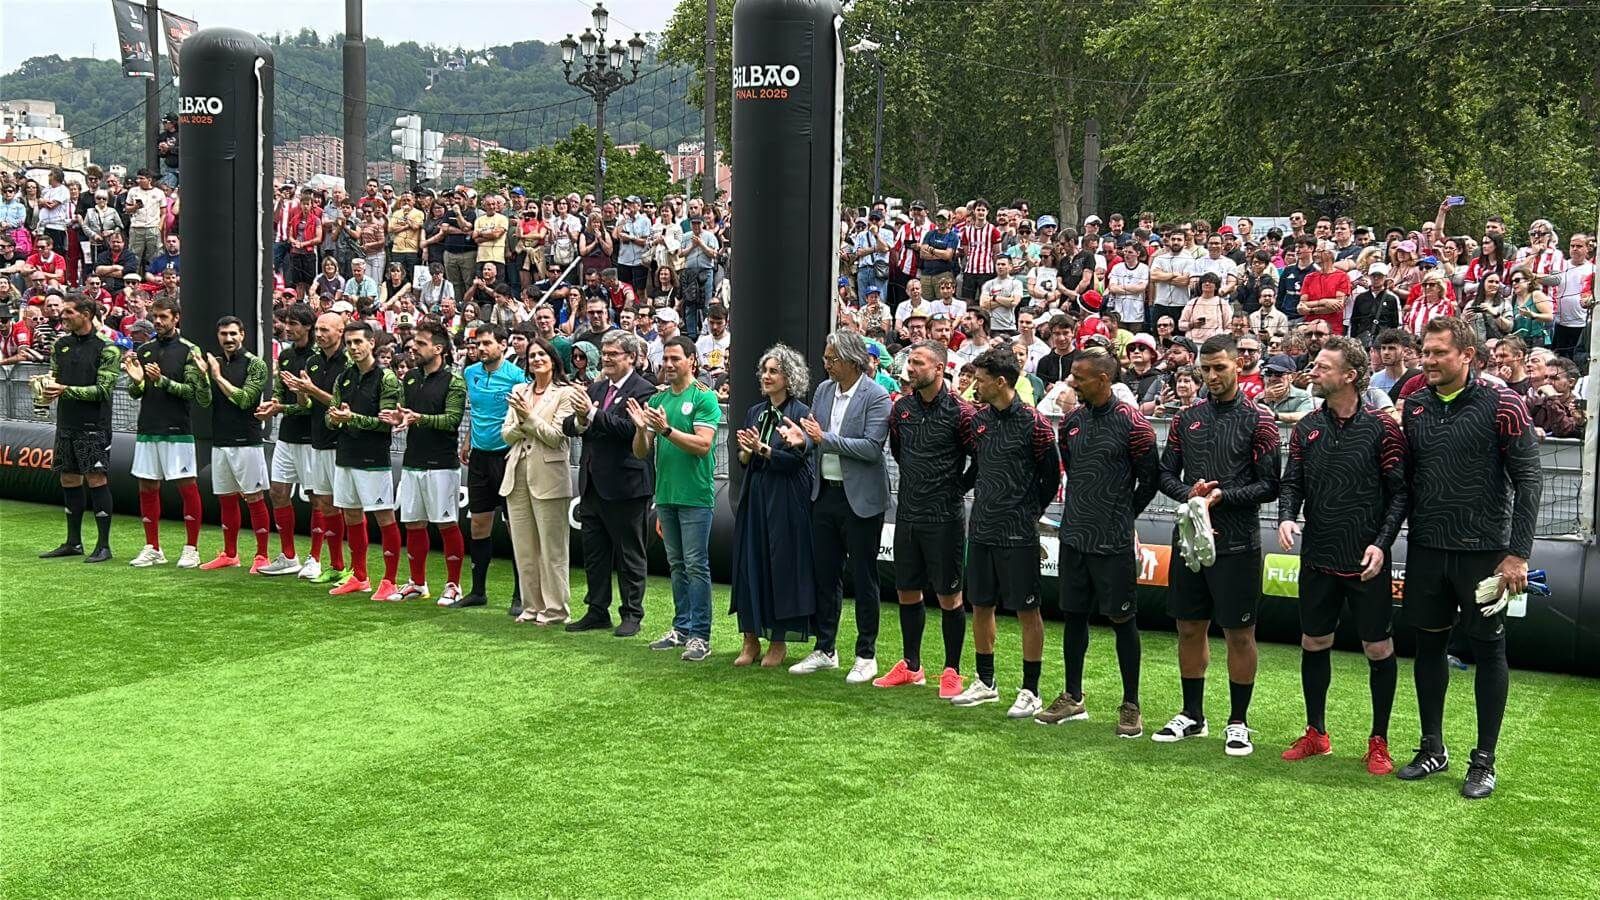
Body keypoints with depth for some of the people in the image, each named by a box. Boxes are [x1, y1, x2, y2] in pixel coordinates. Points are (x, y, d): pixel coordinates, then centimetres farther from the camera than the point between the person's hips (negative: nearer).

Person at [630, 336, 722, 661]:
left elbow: (702, 445, -17)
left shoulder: (704, 398, -6)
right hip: (665, 493, 7)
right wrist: (641, 428, -11)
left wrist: (666, 429, -24)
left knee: (696, 565, -5)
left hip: (695, 495, -6)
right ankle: (682, 628, 22)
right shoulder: (656, 400, 12)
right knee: (676, 564, 13)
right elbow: (641, 453, 9)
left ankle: (700, 635, -2)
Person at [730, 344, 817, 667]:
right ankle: (751, 638, 14)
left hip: (786, 502, -6)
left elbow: (796, 459, -13)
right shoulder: (756, 412, 12)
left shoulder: (800, 413, -7)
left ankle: (779, 641, 10)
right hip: (754, 498, 6)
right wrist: (746, 452, -8)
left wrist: (762, 449, -19)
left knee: (782, 566, 0)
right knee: (750, 564, 6)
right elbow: (743, 460, 13)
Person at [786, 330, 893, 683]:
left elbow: (872, 448, -21)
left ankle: (866, 655, 14)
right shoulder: (823, 390, 7)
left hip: (861, 498, -6)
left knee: (863, 578, 4)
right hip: (825, 493, 7)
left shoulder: (876, 397, -13)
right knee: (825, 574, 13)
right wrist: (803, 437, -9)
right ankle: (825, 650, 25)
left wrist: (825, 437, -22)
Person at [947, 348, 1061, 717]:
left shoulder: (1032, 423, -11)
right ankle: (985, 683, 26)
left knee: (1027, 610, 1)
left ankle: (1030, 691, 8)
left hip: (1017, 534, -7)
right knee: (981, 606, 13)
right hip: (981, 529, 7)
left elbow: (1051, 475, -4)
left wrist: (1029, 512, 2)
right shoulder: (979, 420, 8)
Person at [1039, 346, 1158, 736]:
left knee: (1122, 619, 2)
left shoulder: (1130, 422, -11)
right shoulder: (1072, 420, 7)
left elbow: (1149, 479, -4)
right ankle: (1072, 699, 23)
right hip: (1074, 537, 6)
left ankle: (1131, 706, 10)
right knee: (1074, 615, 12)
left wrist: (1122, 516, 5)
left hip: (1114, 542, -6)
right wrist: (1085, 508, 14)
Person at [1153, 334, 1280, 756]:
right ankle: (1192, 716, 24)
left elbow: (1269, 485, -7)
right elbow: (1166, 474, 11)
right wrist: (1189, 494, -8)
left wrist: (1223, 496, -18)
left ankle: (1238, 723, 13)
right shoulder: (1186, 418, 9)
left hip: (1237, 544, -5)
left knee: (1240, 634, 2)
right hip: (1189, 536, 5)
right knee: (1190, 629, 11)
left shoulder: (1257, 420, -4)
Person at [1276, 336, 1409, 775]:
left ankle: (1379, 742, 16)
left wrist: (1382, 543, -16)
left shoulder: (1381, 427, -8)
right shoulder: (1307, 428, 5)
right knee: (1313, 643, 11)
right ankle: (1316, 733, 26)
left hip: (1366, 562, -4)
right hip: (1318, 558, 4)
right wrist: (1286, 517, -12)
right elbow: (1292, 483, 8)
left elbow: (1399, 491, -7)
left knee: (1379, 648, 2)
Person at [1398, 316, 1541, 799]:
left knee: (1488, 649, 5)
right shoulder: (1414, 407, 5)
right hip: (1426, 549, 4)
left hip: (1483, 551, -4)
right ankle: (1433, 748, 25)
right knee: (1429, 644, 11)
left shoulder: (1501, 406, -8)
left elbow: (1528, 481, -9)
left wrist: (1517, 554, -13)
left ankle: (1484, 760, 15)